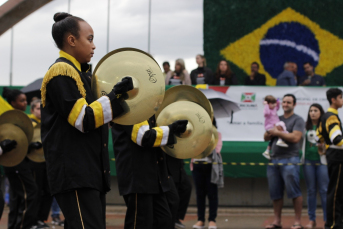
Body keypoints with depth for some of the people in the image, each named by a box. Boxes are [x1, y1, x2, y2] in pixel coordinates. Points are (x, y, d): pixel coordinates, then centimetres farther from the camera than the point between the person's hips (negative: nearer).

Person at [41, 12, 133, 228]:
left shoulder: (79, 72, 21)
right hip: (74, 175, -10)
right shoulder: (62, 72, -9)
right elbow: (83, 120, -17)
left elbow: (95, 117, 26)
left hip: (90, 173, 10)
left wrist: (118, 98, 13)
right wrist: (116, 95, -15)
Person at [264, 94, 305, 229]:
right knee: (275, 192, 6)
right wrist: (270, 132, -4)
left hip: (290, 160, -6)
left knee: (294, 192, -7)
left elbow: (295, 137, -13)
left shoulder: (298, 120, 1)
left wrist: (278, 133, -9)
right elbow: (266, 138, 18)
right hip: (274, 159, 6)